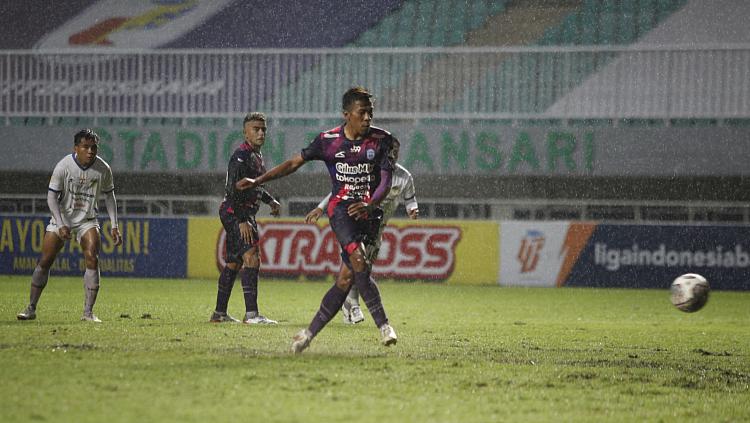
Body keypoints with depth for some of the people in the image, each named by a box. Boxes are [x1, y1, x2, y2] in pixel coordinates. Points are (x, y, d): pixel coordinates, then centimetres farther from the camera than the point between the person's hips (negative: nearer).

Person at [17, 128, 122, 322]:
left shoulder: (103, 169, -10)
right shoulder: (63, 166, -18)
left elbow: (109, 196, 4)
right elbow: (52, 197, -15)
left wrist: (114, 226, 0)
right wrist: (61, 225, -25)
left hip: (87, 220, 1)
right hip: (61, 219, -1)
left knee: (92, 259, -17)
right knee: (45, 261, -3)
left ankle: (88, 312, -12)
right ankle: (31, 308, 9)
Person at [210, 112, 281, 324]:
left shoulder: (256, 155, 16)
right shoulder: (242, 156, -16)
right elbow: (233, 189, -23)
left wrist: (270, 200, 18)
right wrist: (242, 221, -27)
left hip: (244, 213, 11)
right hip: (235, 212, -11)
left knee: (234, 262, 15)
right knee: (252, 258, -20)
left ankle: (220, 312, 23)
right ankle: (251, 313, -26)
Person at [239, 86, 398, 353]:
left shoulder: (381, 140, 0)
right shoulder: (328, 140, 1)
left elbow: (386, 180, -6)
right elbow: (295, 163, 11)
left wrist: (370, 204, -26)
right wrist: (259, 181, 6)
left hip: (367, 213, 2)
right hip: (341, 208, -2)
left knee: (347, 279, -2)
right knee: (359, 261, -27)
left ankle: (310, 334, 9)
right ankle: (383, 324, -27)